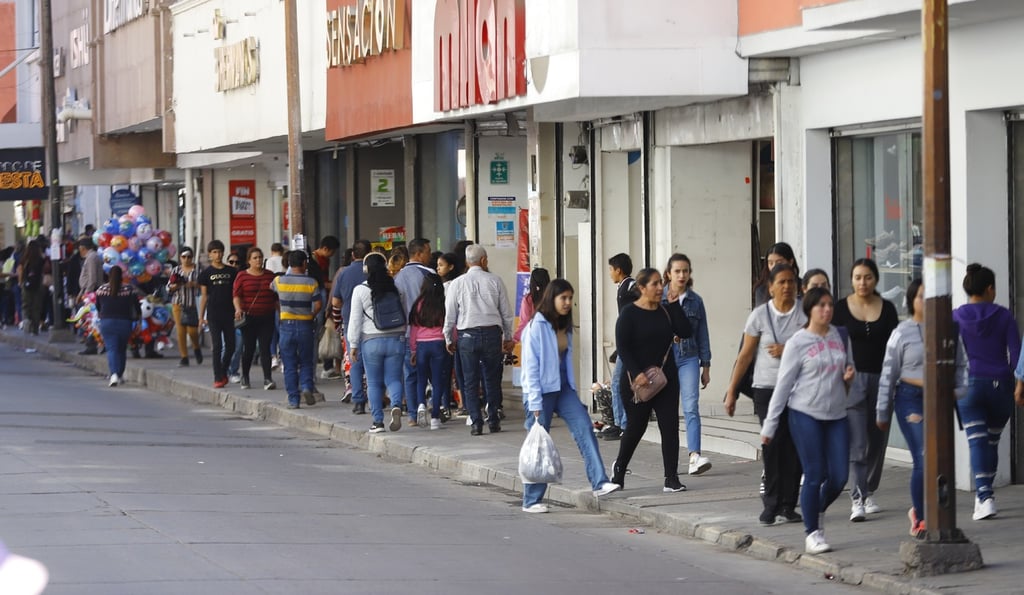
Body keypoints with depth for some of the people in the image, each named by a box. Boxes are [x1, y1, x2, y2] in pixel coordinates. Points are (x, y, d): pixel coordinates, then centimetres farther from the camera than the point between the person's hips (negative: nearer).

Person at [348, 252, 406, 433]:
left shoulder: (360, 290, -4)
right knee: (393, 379, 6)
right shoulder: (396, 289, 3)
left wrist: (353, 344, 4)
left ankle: (378, 421, 5)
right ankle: (396, 405, -22)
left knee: (374, 383, 7)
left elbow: (356, 320, -2)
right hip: (396, 339, 2)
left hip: (371, 341, -2)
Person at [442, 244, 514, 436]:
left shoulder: (458, 284, 0)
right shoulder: (495, 281, 1)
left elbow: (450, 314, 3)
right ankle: (493, 420, 11)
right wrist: (508, 337, 17)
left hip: (467, 335, -1)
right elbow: (506, 312, 6)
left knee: (470, 380, 4)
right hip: (492, 333, 1)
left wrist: (448, 339, 15)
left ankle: (476, 422, -1)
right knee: (492, 378, 11)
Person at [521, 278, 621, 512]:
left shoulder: (564, 327, 12)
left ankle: (599, 483, -18)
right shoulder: (537, 326, -11)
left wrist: (573, 394, 13)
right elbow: (530, 366, -13)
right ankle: (531, 500, 9)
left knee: (585, 429, -11)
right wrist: (535, 403, -16)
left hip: (563, 388, 6)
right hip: (542, 391, -6)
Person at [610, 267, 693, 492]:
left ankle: (671, 478, -4)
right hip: (637, 381, -4)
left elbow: (685, 332, -4)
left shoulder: (666, 311, 7)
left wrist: (674, 304, -6)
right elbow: (622, 347, -12)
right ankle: (619, 467, 33)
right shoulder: (629, 314, -7)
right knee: (636, 427, 7)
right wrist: (636, 373, -21)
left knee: (670, 426, -5)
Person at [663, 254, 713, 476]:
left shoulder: (695, 301, 6)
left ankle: (695, 457, -23)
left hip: (689, 359, 0)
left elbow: (702, 335, 10)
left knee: (691, 407, -13)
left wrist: (706, 366, 9)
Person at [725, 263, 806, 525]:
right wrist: (732, 390, 4)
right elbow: (745, 355, 5)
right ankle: (772, 504, -3)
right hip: (767, 388, -1)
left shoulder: (804, 314, 3)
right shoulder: (760, 315, 2)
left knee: (794, 446, -1)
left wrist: (788, 351, -13)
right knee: (772, 444, -10)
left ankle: (787, 506, 5)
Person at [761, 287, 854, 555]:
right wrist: (769, 425, -4)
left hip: (837, 415, 4)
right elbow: (783, 385, -4)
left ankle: (818, 511, 30)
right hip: (806, 415, -4)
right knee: (815, 475, -5)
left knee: (839, 476, 1)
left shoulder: (840, 337, 8)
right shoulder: (797, 343, -6)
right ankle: (812, 532, 8)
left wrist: (849, 376, -3)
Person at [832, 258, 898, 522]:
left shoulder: (887, 308, 6)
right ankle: (858, 500, -15)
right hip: (853, 380, -3)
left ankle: (868, 492, 25)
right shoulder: (841, 308, 1)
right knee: (858, 444, -12)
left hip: (882, 379, 3)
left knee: (877, 441, 9)